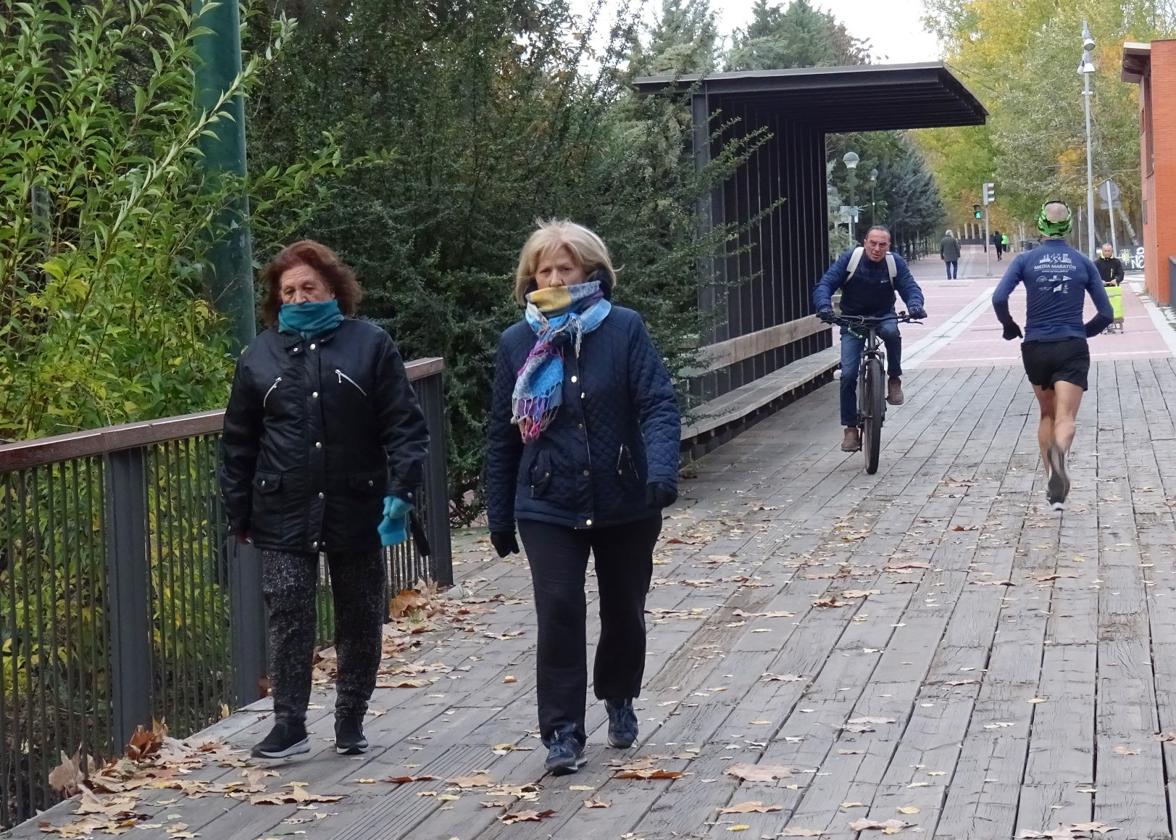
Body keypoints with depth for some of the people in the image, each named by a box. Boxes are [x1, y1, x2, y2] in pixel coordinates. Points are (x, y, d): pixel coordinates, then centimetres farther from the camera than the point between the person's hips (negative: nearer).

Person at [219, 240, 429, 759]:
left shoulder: (370, 345, 0)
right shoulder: (260, 356, 7)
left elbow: (404, 425, -3)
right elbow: (238, 442, 11)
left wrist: (401, 490, -13)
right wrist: (239, 514, 8)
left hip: (356, 511, -1)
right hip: (284, 515, 1)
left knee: (360, 620, 9)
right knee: (288, 618, -5)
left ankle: (351, 723, 23)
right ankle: (288, 723, 3)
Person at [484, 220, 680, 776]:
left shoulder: (624, 329, -5)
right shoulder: (517, 344, 1)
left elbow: (658, 404, -11)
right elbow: (502, 435, 7)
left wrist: (662, 469, -28)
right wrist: (499, 516, 7)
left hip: (625, 502, 0)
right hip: (548, 507, 0)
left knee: (625, 611, 14)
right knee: (559, 612, -12)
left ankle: (619, 699, 40)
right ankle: (562, 732, -5)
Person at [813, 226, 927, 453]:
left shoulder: (895, 263, -10)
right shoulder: (849, 259, -13)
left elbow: (910, 287, -10)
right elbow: (825, 284, -17)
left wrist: (915, 305, -34)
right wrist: (824, 306, -38)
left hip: (883, 317, 0)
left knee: (892, 332, -37)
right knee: (848, 375, -11)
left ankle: (894, 379, -14)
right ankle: (850, 429, 0)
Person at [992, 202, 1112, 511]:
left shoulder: (1026, 260, 1)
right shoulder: (1083, 263, 4)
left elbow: (999, 298, -12)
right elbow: (1106, 314, 4)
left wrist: (1010, 328, 5)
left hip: (1036, 348, 1)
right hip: (1073, 349, -1)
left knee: (1047, 414, 20)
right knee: (1065, 418, -11)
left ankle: (1052, 478, 14)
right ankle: (1060, 454, -45)